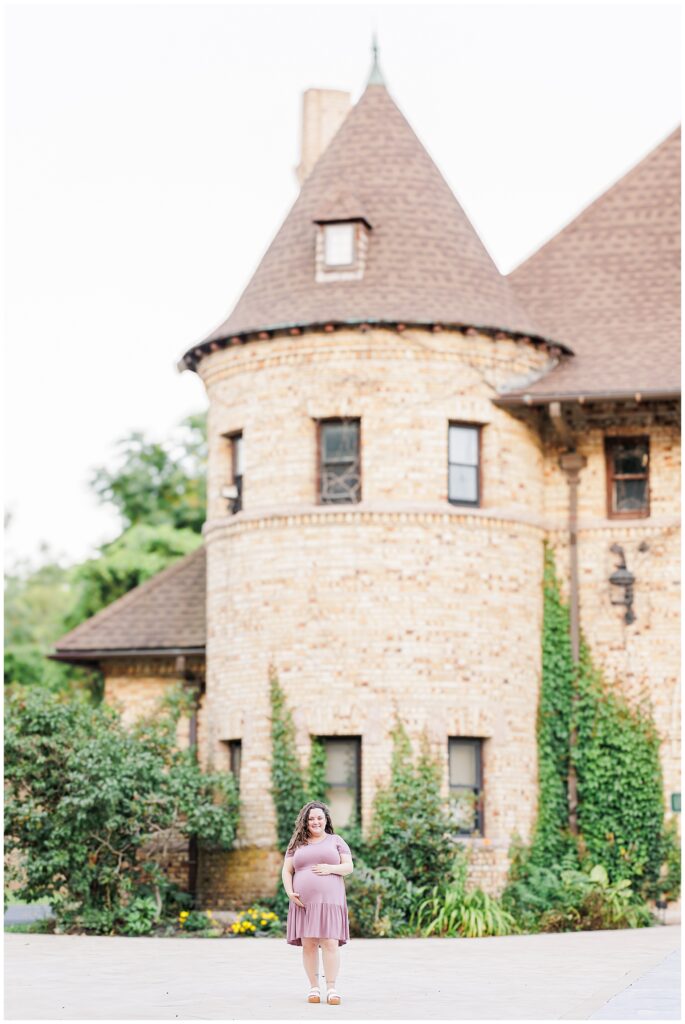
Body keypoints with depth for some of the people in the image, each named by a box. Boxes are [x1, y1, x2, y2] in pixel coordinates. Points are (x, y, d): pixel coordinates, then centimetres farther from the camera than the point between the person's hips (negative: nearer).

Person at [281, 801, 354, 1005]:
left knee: (330, 942, -11)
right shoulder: (297, 844, 15)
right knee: (308, 944, -2)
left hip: (329, 899, -2)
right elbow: (286, 871, 11)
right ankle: (314, 987, 5)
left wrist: (331, 869, -13)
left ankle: (331, 988, -10)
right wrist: (290, 892, -6)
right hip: (304, 901, 2)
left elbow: (349, 867, 6)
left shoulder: (336, 841, 11)